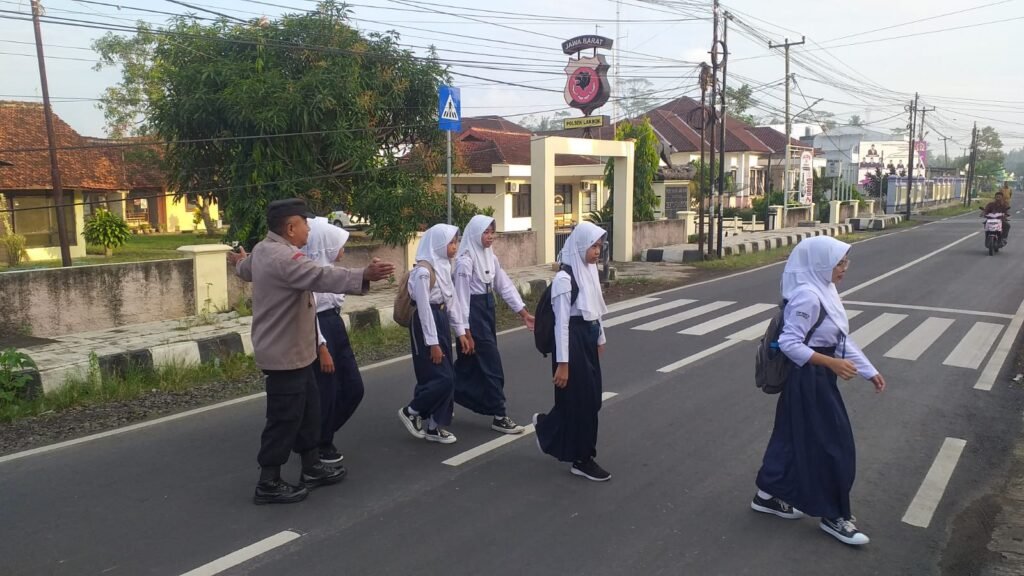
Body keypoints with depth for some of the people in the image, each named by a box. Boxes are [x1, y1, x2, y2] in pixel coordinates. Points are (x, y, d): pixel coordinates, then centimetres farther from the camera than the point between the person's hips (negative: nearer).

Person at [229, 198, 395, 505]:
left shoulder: (264, 249, 11)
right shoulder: (282, 257, -24)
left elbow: (246, 270, 34)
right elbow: (322, 276, -41)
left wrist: (240, 263, 60)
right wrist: (365, 276, -53)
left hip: (291, 350, 11)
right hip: (285, 353, -11)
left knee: (308, 408, 18)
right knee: (285, 417, -1)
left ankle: (311, 467, 30)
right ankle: (268, 484, 12)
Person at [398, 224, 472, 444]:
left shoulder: (444, 266, 9)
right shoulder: (423, 270, -18)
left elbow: (452, 299, 13)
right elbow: (424, 307, -19)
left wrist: (461, 331, 11)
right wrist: (432, 343, -19)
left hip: (441, 320, 9)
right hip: (426, 323, -9)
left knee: (448, 377, 10)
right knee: (442, 377, -8)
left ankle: (435, 426, 19)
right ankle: (411, 412, 12)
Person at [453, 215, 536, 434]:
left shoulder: (490, 256, 9)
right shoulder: (465, 259, -16)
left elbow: (505, 285, 9)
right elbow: (462, 296, -17)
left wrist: (524, 313, 4)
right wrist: (465, 330, -18)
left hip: (487, 310, 9)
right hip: (473, 313, -9)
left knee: (470, 363, 16)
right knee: (492, 364, -5)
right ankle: (499, 416, 4)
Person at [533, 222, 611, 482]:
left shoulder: (590, 271, 7)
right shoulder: (564, 278, -18)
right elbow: (561, 323, -19)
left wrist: (600, 339, 23)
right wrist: (562, 363, -19)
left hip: (589, 340, 9)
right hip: (573, 341, -9)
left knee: (590, 398, 14)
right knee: (580, 400, 2)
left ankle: (546, 426, 35)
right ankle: (581, 459, 19)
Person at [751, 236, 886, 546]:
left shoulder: (825, 291, 7)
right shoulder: (807, 296, -23)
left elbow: (842, 339, 13)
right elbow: (789, 343, -25)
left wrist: (870, 371, 12)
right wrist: (831, 363, -27)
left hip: (816, 377, 10)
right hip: (808, 379, -10)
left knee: (794, 436, 18)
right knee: (833, 444, 2)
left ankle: (769, 495, 33)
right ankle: (834, 515, 18)